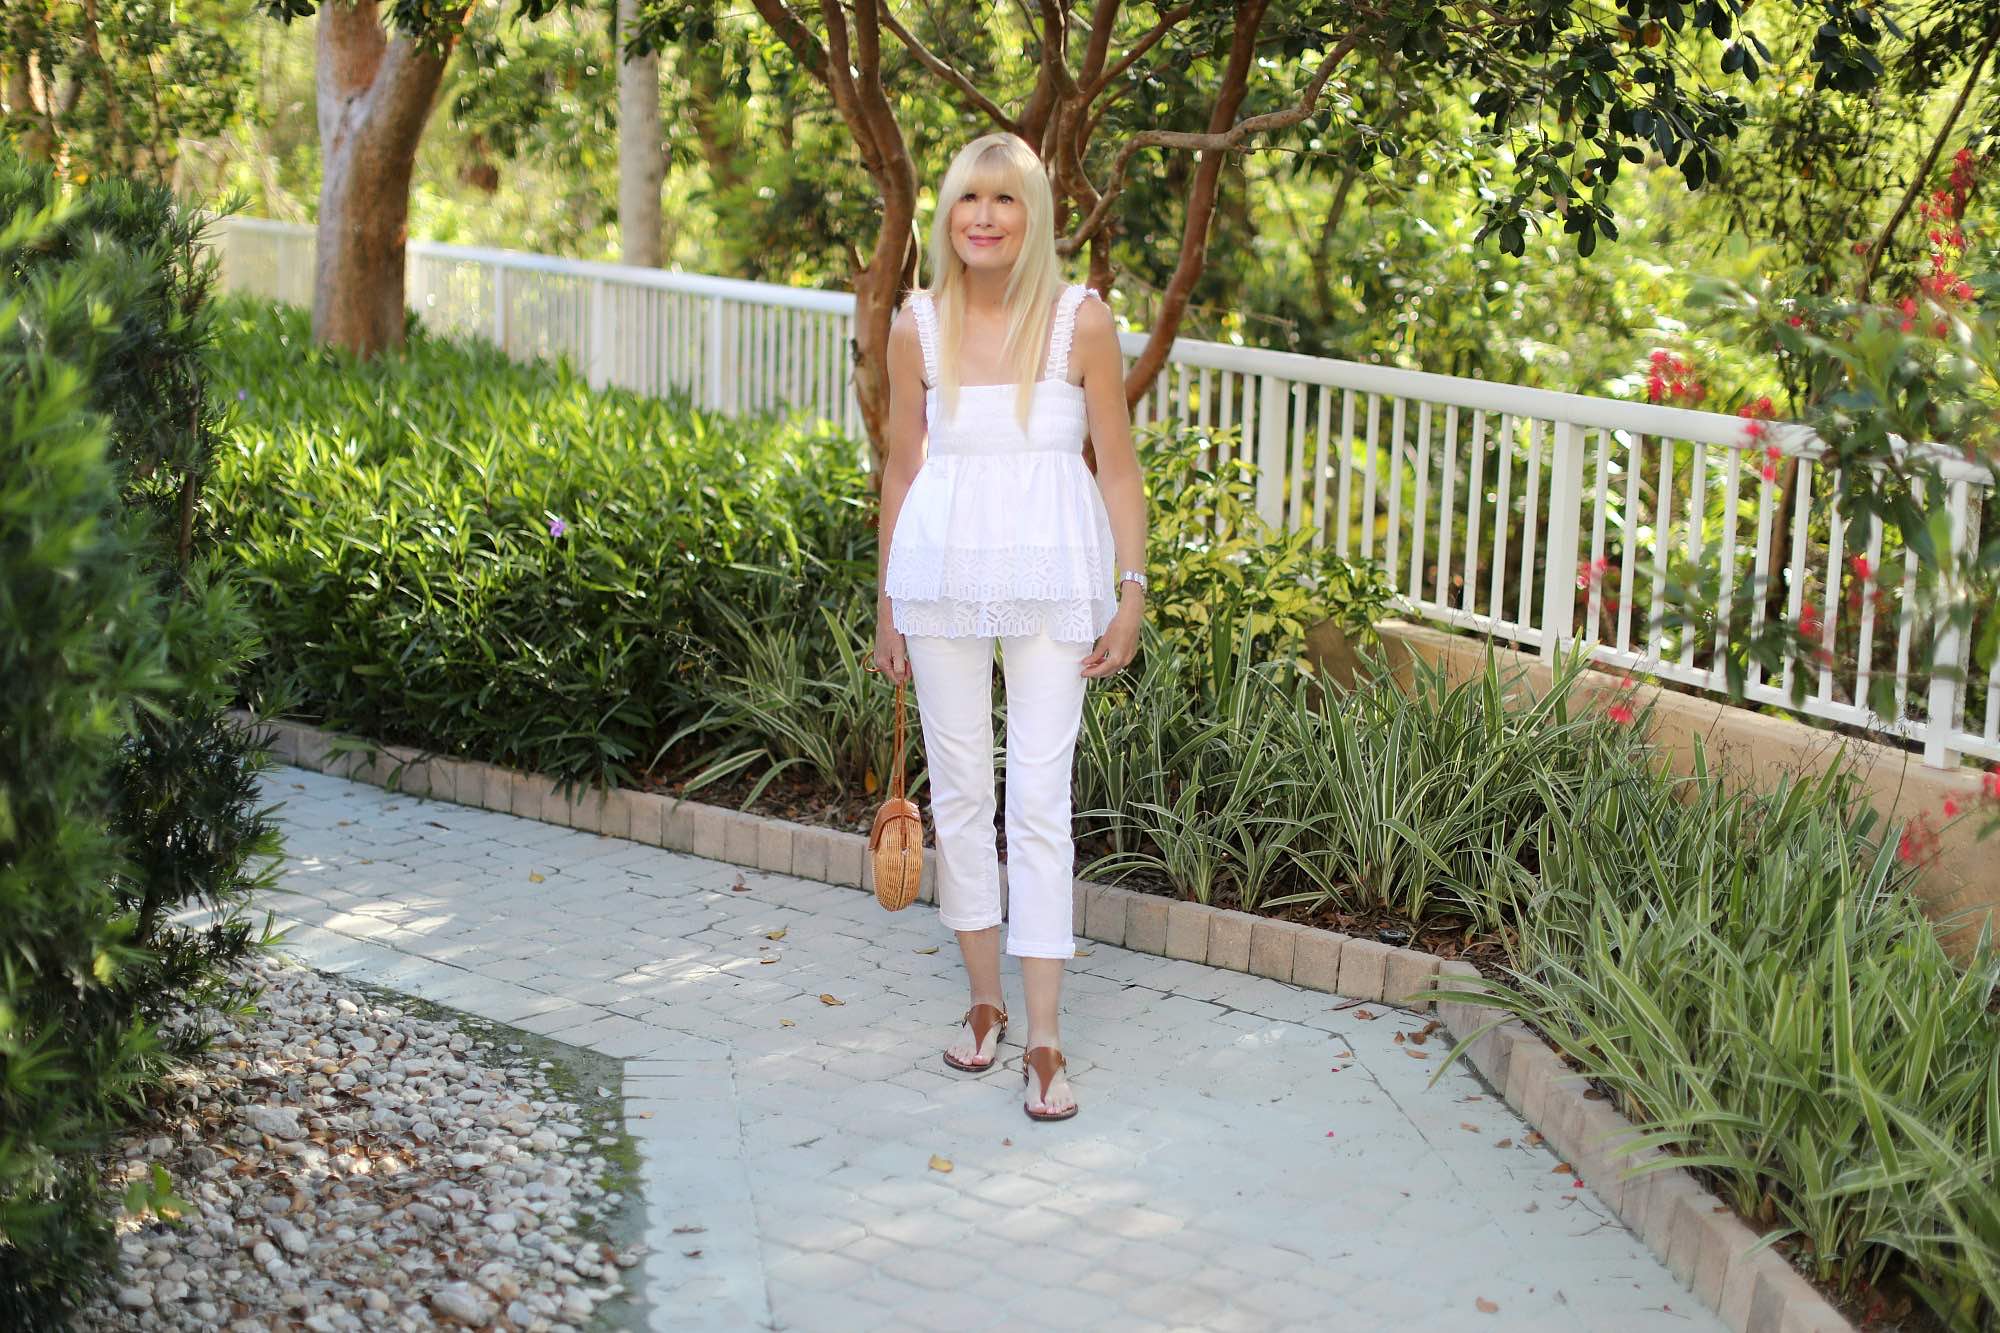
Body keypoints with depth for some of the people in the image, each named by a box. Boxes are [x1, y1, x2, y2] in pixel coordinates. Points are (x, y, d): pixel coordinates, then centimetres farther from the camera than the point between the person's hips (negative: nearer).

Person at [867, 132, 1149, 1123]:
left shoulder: (1082, 320, -3)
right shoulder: (918, 325, 4)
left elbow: (1117, 463, 0)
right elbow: (902, 465, 10)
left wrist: (1132, 591, -4)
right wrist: (887, 600, 11)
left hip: (1051, 575, -2)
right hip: (940, 571, 3)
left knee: (1040, 799, -4)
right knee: (957, 788, 9)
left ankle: (1043, 1040, 0)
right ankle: (984, 999, 24)